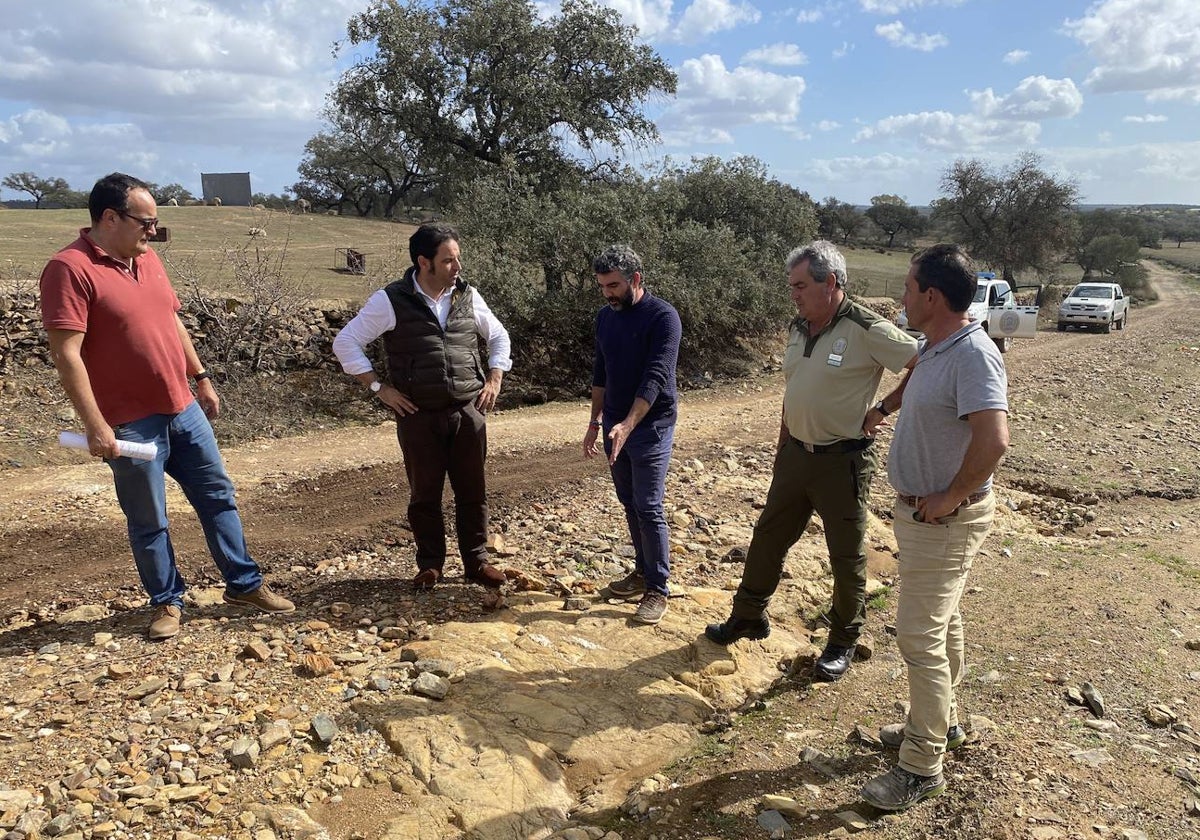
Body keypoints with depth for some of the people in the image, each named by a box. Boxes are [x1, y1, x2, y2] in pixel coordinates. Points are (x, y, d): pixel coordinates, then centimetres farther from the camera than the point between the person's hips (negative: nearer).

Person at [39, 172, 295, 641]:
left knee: (218, 496, 12)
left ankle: (244, 585, 25)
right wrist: (95, 425, -22)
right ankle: (167, 601, 25)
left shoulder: (147, 259, 9)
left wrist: (201, 378, 17)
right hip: (131, 424, -7)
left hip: (184, 410, 7)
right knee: (149, 521, 8)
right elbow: (66, 355, -20)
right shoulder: (70, 269, -15)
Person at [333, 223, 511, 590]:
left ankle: (477, 561, 22)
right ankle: (430, 564, 24)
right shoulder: (391, 301, -6)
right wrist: (379, 387, -6)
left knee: (472, 491, 7)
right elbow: (346, 342, -2)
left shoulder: (468, 296, 5)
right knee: (424, 494, 8)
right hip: (419, 417, -2)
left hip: (469, 412, 3)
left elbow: (499, 336, 20)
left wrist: (494, 380, 8)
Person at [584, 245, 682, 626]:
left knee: (649, 509, -5)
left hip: (651, 427, -7)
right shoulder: (605, 317, 7)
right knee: (630, 504, 14)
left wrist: (627, 425, -32)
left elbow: (655, 378, -23)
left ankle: (658, 589, 7)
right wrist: (596, 422, 13)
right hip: (616, 425, 7)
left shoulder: (662, 317, -15)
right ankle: (643, 570, 29)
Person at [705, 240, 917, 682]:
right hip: (796, 454, 7)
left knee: (846, 555, 8)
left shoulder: (866, 330, -18)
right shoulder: (798, 328, 5)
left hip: (843, 460, -7)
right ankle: (748, 616, 34)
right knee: (768, 537, 16)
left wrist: (884, 409, -13)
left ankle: (843, 643, 26)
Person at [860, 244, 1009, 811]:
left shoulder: (972, 354, -24)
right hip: (918, 509, 10)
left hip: (946, 519, -10)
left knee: (919, 636, -4)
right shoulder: (932, 347, 5)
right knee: (940, 623, 22)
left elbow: (994, 439, -35)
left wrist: (950, 498, -24)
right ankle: (941, 722, 40)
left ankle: (922, 767, 9)